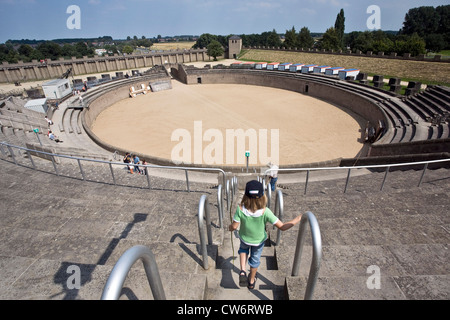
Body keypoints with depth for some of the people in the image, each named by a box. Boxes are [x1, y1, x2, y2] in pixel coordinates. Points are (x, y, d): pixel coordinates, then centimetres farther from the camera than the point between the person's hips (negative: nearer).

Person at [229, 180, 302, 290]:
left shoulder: (240, 209, -33)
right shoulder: (265, 212, -35)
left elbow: (234, 227, -22)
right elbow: (282, 227, -30)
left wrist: (229, 228, 2)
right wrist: (298, 219, -22)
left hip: (244, 238, 1)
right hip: (259, 241, 0)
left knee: (243, 249, 36)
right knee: (255, 259, 28)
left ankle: (243, 271, 17)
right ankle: (251, 281, 51)